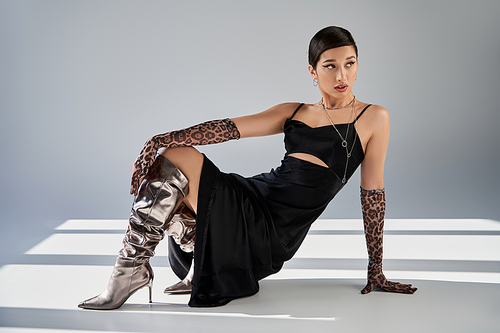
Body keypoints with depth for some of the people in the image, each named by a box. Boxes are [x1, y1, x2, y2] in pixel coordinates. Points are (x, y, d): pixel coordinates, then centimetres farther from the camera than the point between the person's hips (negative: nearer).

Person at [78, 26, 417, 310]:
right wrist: (163, 139, -10)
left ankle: (132, 270, -9)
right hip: (253, 196, 6)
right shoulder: (293, 113, 14)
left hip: (273, 233, -5)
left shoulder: (373, 118, 2)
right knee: (158, 161, -12)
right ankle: (203, 267, 2)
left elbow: (373, 193, 3)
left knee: (177, 160, -22)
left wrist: (376, 271, 6)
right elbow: (229, 127, 4)